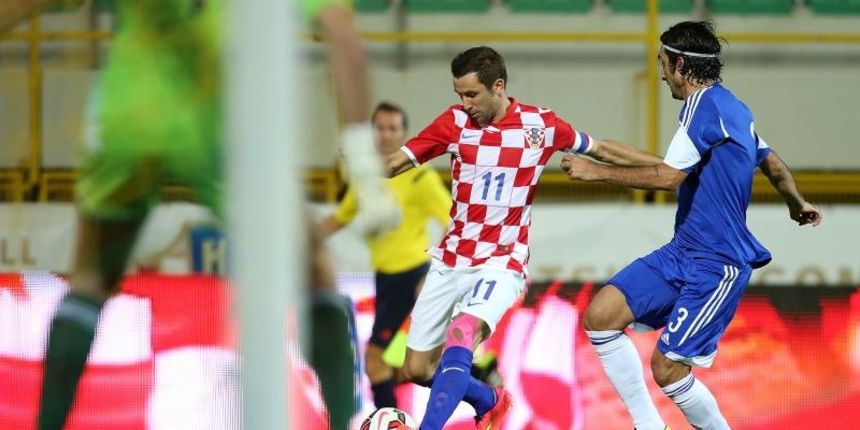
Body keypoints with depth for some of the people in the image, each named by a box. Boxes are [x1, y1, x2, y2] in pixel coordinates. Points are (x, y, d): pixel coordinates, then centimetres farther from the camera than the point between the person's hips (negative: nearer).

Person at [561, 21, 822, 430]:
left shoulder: (706, 103, -16)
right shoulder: (732, 108, 14)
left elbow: (668, 177, -22)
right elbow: (774, 166, 27)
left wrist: (597, 171, -14)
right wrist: (798, 205, 47)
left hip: (717, 265, -10)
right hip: (682, 252, 10)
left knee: (667, 367, -11)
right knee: (601, 316, -2)